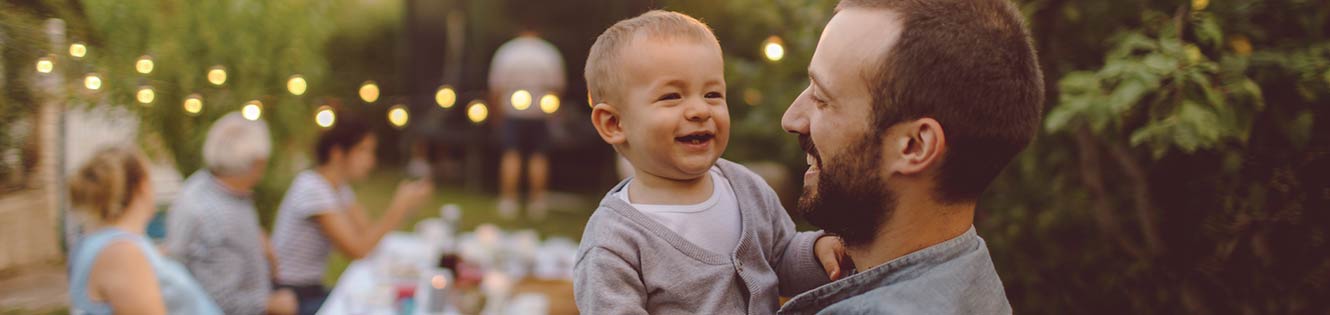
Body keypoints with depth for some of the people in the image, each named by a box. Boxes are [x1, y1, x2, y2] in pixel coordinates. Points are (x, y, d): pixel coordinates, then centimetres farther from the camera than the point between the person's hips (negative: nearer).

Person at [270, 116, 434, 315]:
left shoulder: (339, 188, 10)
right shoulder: (313, 188, -20)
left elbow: (368, 233, 4)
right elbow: (357, 249, -23)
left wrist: (404, 205, -8)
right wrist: (399, 207, -19)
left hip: (312, 291, 9)